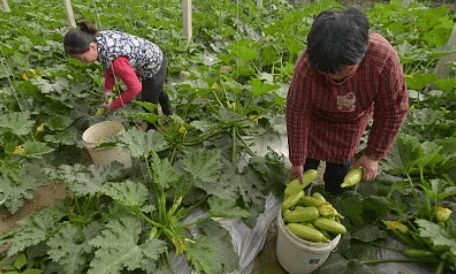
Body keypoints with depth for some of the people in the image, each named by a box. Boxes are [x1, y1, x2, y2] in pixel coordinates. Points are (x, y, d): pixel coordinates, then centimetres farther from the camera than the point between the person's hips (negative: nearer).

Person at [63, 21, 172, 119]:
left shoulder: (113, 57, -38)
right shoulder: (99, 38, -14)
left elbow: (135, 88, -32)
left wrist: (114, 105, -20)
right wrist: (108, 89, -6)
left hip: (154, 68, -8)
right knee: (156, 92, 33)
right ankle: (168, 113, 59)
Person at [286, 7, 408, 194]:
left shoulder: (383, 56, -36)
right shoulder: (307, 66, -38)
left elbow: (394, 109, -21)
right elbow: (297, 113, -25)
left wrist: (373, 155, -15)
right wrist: (297, 161, -15)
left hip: (353, 120, 1)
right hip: (316, 117, -1)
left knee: (339, 169, 11)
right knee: (306, 166, 8)